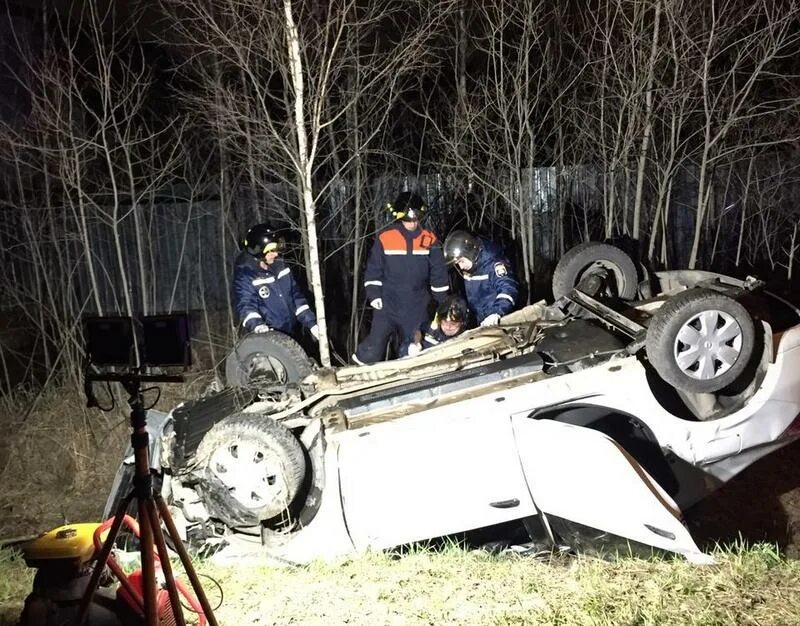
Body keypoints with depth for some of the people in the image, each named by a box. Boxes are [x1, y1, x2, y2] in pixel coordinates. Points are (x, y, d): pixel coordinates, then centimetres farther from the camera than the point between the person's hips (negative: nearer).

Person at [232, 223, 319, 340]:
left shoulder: (279, 265, 4)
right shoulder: (244, 276, -16)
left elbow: (295, 295, 9)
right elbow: (245, 306, -26)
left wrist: (311, 323, 5)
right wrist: (257, 325, -46)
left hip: (289, 334, 7)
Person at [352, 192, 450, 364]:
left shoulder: (429, 240, -2)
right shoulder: (385, 238, -7)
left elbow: (438, 273, 4)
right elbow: (373, 269, 1)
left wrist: (443, 303, 6)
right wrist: (373, 294, -7)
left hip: (417, 306, 2)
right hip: (388, 303, -2)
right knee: (376, 342, -11)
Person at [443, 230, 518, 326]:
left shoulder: (492, 264, -20)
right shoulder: (467, 268, 6)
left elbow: (508, 288, -34)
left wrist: (496, 313, -48)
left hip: (499, 322, -8)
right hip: (482, 323, 8)